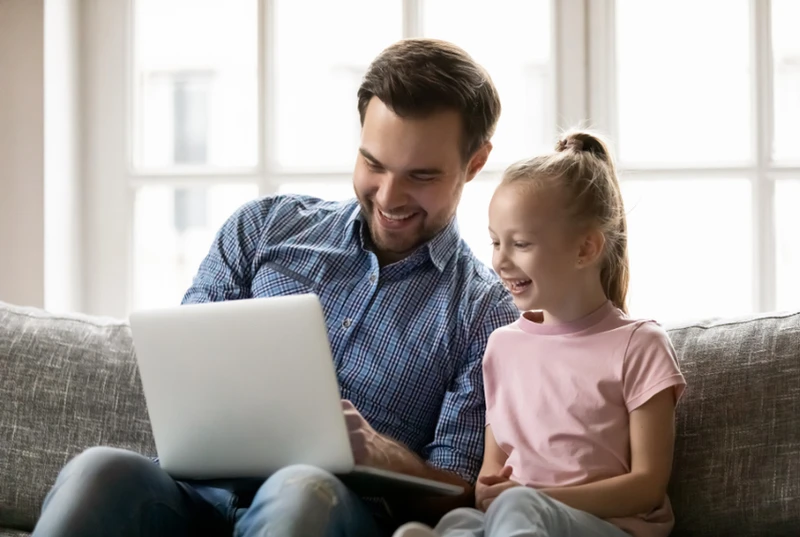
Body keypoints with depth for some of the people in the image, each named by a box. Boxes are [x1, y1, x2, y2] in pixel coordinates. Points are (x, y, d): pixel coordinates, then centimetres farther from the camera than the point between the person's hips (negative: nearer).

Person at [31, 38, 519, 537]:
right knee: (100, 471, -32)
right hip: (207, 490, 3)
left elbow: (454, 495, 4)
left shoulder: (485, 313, 9)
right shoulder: (264, 227, 17)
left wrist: (374, 450, -18)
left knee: (302, 492, -39)